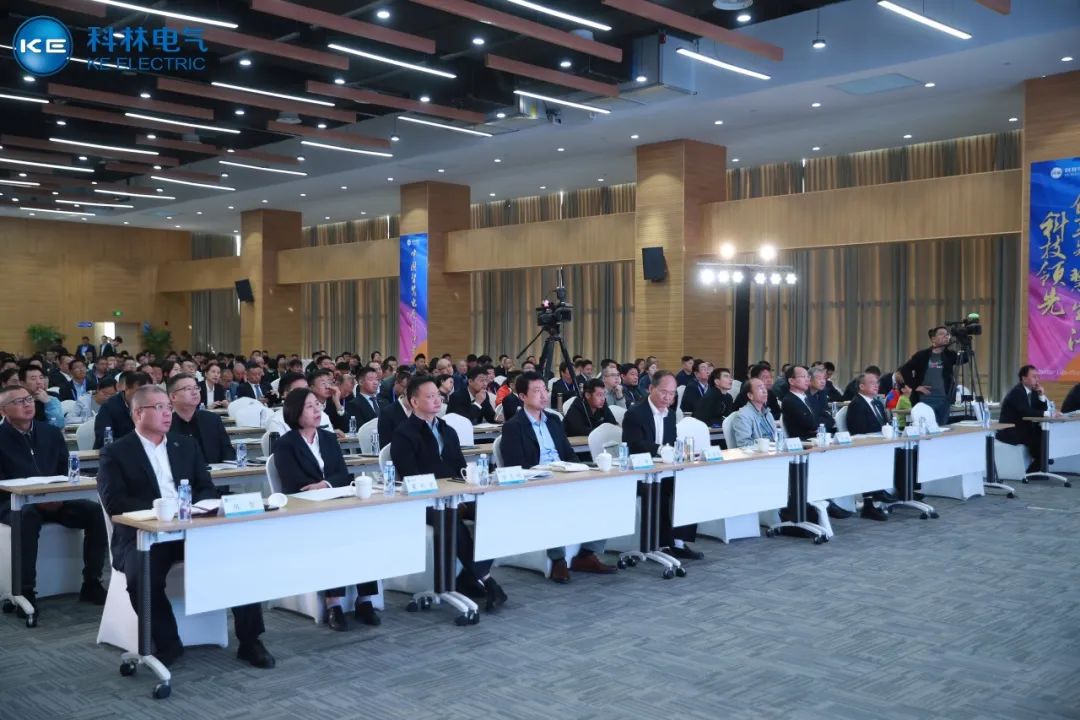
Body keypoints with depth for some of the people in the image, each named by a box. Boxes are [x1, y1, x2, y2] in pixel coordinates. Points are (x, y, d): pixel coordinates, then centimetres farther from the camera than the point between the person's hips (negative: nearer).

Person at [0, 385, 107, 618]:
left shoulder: (51, 433, 11)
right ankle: (25, 591, -31)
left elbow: (66, 471, 11)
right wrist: (35, 498, -21)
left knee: (95, 512, -20)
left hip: (55, 501, 4)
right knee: (27, 517, -39)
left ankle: (91, 583, -12)